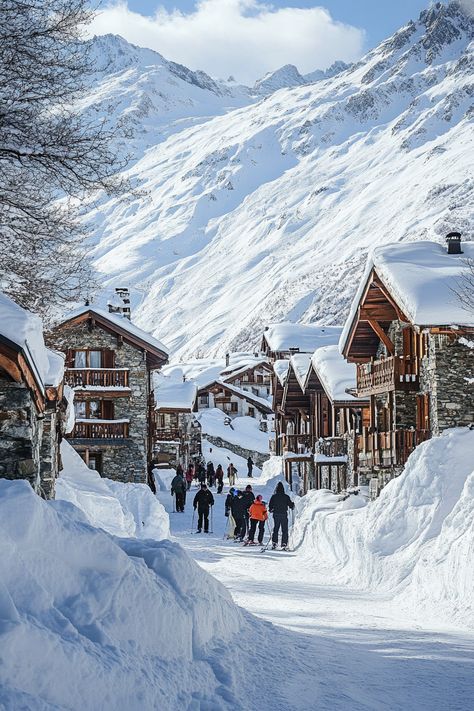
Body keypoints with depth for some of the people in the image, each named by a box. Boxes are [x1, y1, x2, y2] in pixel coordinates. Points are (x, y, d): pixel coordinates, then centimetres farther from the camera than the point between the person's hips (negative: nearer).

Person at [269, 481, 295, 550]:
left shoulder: (274, 497, -3)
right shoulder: (286, 497, -6)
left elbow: (270, 506, 0)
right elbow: (290, 505, 0)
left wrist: (271, 510, 21)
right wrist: (293, 505, 23)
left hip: (276, 514, 2)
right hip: (284, 515, -2)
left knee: (275, 529, 15)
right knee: (284, 530, 4)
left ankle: (274, 543, 7)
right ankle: (284, 545, -3)